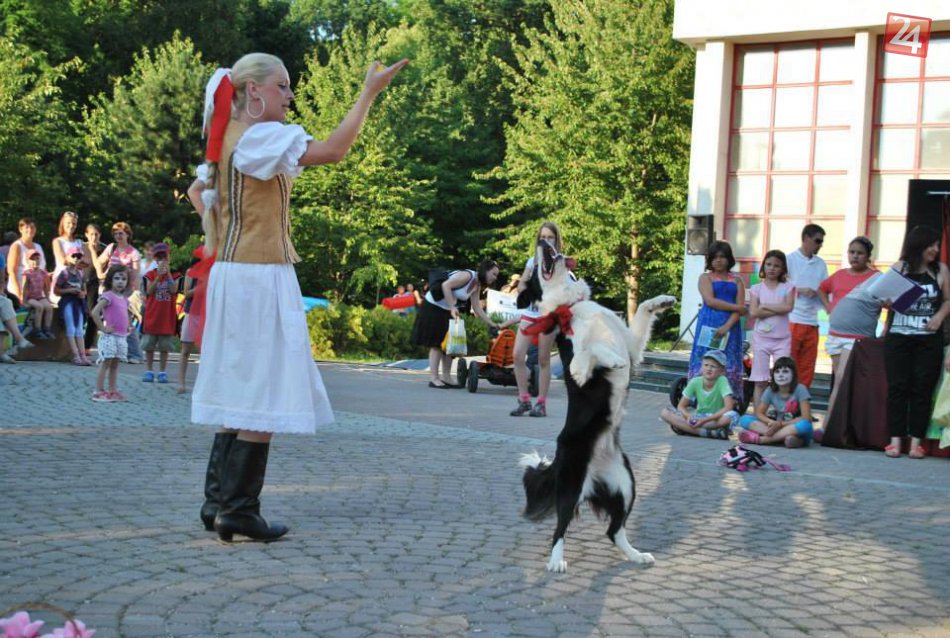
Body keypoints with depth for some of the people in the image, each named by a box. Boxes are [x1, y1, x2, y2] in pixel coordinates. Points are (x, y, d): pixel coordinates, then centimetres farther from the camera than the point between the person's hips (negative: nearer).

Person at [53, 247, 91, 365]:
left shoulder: (80, 273, 12)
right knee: (71, 329, -8)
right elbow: (56, 291, -7)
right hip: (67, 302, -6)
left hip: (78, 302, 6)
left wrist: (82, 294, -2)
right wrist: (70, 290, -17)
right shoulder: (64, 273, -5)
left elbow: (84, 290, 21)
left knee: (79, 330, 2)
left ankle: (82, 356, -1)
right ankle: (76, 356, -12)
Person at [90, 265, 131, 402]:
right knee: (105, 363, -5)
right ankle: (99, 392, -3)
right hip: (110, 336, -8)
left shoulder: (124, 299, 14)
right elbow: (94, 312, -21)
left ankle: (112, 391, 16)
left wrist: (128, 327, 13)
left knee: (115, 364, 11)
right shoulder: (108, 296, -11)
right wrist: (103, 328, -18)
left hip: (122, 337, 8)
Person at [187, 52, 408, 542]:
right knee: (264, 394, -7)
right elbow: (332, 150, -24)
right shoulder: (259, 138, -14)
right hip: (261, 278, -10)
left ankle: (219, 500, 15)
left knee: (240, 391, 12)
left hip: (234, 274, 10)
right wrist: (369, 92, -19)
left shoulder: (229, 139, 15)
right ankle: (238, 508, -5)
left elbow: (196, 191, 29)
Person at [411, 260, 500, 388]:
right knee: (436, 344, -9)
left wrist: (492, 324, 2)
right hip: (433, 307, -9)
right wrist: (452, 307, -31)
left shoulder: (477, 286, 5)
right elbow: (446, 285, -30)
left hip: (447, 311, 9)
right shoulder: (467, 276, -22)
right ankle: (433, 378, -8)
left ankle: (446, 377, 10)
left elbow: (477, 308, 6)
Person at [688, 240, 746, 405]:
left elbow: (741, 308, 2)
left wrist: (727, 326, -14)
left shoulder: (737, 281, 14)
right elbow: (710, 301, -6)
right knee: (705, 362, -7)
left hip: (730, 327, 2)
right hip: (709, 325, -2)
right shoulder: (705, 278, 10)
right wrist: (735, 307, -8)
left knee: (730, 365, -4)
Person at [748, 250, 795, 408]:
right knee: (760, 381, 1)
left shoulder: (788, 287, 6)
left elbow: (788, 307, -11)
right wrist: (777, 310, -9)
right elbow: (753, 312, -7)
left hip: (782, 338, 0)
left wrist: (765, 306, -8)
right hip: (761, 337, 0)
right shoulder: (757, 288, 6)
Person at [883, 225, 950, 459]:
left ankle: (916, 442, 3)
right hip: (898, 337, 0)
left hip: (929, 340, 0)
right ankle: (895, 440, 2)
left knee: (922, 389, -1)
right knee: (897, 387, 0)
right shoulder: (898, 268, 6)